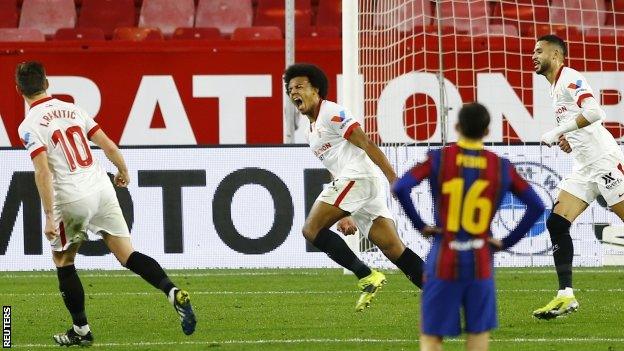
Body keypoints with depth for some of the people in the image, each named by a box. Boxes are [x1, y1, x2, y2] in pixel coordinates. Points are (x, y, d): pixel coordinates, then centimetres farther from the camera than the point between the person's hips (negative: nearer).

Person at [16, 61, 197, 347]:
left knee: (63, 262, 15)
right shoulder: (73, 110, 10)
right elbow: (109, 146, 10)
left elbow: (43, 171, -17)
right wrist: (123, 171, 29)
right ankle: (174, 293, -15)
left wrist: (49, 216, -18)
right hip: (101, 188, 5)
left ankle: (81, 330, 18)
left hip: (70, 200, -5)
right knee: (127, 255, 5)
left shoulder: (29, 126, -7)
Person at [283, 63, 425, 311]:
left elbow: (366, 144, -10)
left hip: (358, 177, -9)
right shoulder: (312, 131, 28)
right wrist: (344, 215, 27)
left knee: (312, 230, -11)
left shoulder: (331, 112, -1)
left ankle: (367, 276, -15)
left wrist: (394, 179, -18)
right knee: (395, 251, 1)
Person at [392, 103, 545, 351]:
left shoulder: (439, 159, -4)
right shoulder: (501, 167, 1)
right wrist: (507, 242, 4)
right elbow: (536, 206, 0)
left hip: (443, 263, -1)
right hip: (480, 263, 1)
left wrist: (420, 226, -5)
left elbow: (400, 188, -17)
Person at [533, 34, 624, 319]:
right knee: (556, 224, -1)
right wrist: (568, 141, 8)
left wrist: (558, 132, -19)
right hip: (584, 168, 10)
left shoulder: (570, 79, -10)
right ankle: (566, 296, -2)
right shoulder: (556, 89, 20)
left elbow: (594, 112, -25)